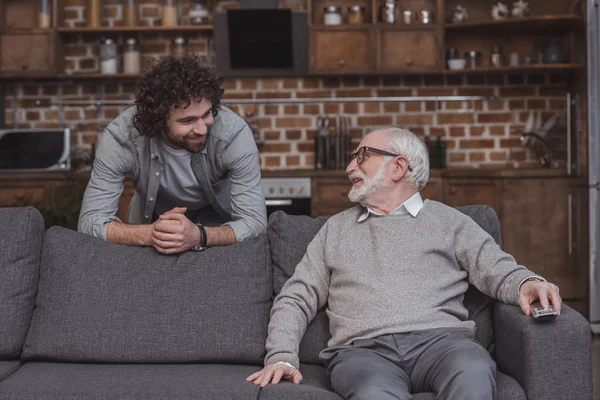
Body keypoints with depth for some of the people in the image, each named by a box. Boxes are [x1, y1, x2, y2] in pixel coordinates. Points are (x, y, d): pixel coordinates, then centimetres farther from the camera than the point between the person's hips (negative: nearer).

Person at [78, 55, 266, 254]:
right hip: (152, 219, 3)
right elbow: (90, 221, -29)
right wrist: (150, 234, -48)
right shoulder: (120, 137, -31)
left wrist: (198, 236, -50)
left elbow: (254, 221, -31)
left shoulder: (234, 133, -32)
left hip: (218, 218, -3)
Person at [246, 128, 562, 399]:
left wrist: (527, 283, -14)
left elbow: (500, 271, 11)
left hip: (439, 339, 0)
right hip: (362, 349, 0)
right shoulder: (336, 228, 26)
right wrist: (282, 357, 3)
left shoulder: (449, 222, 20)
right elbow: (296, 299, 20)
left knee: (474, 372, -36)